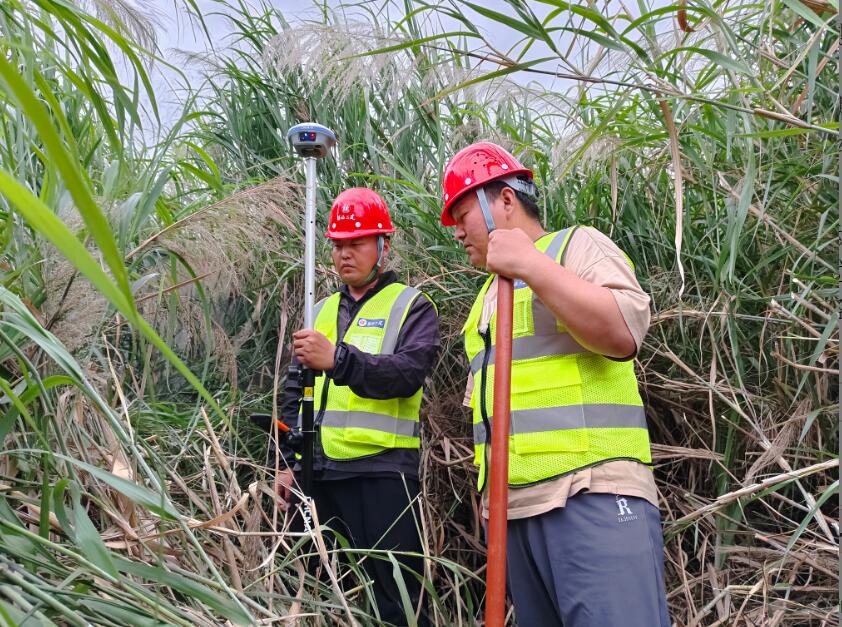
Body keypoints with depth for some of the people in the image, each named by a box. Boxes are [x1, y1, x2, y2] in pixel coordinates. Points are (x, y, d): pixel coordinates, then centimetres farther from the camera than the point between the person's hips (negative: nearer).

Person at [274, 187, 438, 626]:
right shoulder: (322, 312, 18)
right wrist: (288, 462, 9)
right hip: (325, 471, 6)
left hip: (384, 470, -6)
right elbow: (295, 394, 18)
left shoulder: (412, 307, 1)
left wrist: (337, 359, -31)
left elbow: (408, 373, -18)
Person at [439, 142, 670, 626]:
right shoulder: (490, 293, 25)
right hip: (513, 505, 8)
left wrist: (531, 265, -17)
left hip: (592, 495, -7)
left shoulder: (577, 245, 1)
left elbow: (625, 332, -16)